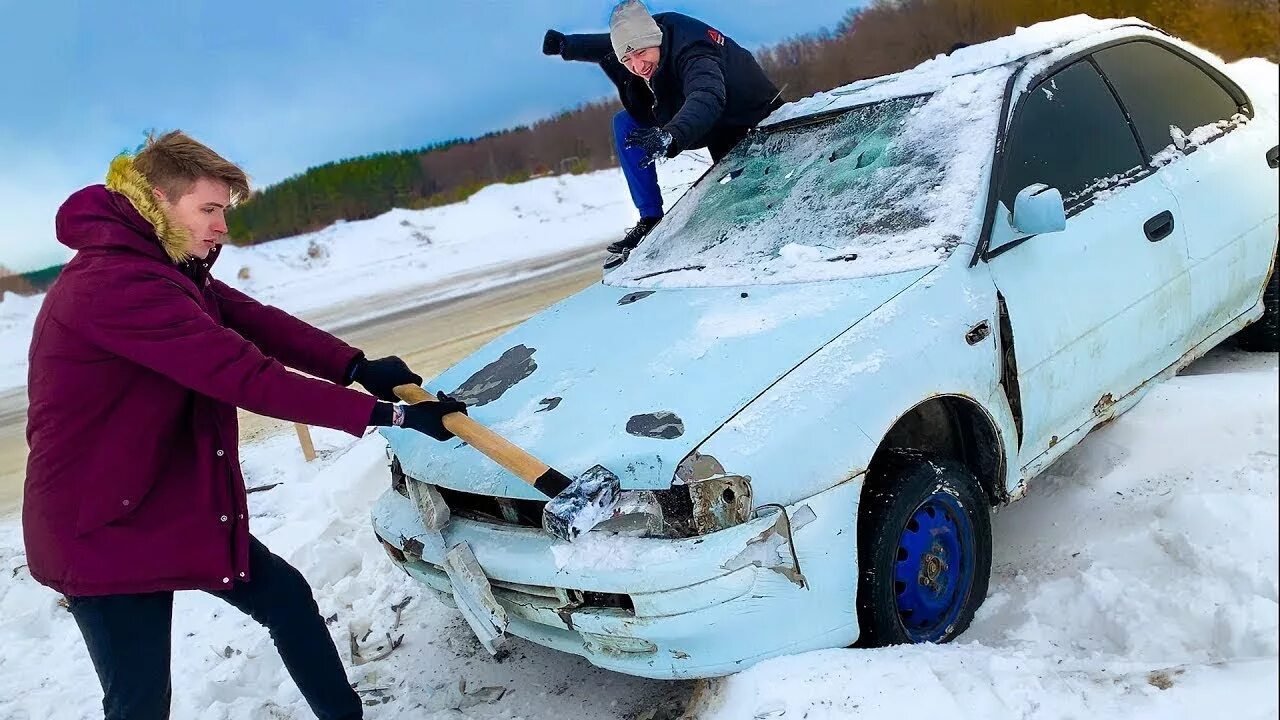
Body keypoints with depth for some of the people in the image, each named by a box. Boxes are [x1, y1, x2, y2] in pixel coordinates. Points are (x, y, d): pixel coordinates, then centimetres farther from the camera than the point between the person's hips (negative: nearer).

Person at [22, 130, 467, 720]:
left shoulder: (171, 268, 7)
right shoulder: (114, 283, -28)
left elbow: (255, 321, -5)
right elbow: (243, 375, -33)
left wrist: (355, 366, -21)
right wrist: (384, 413, -33)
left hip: (179, 508, 10)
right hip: (103, 531, -9)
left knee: (286, 597, 13)